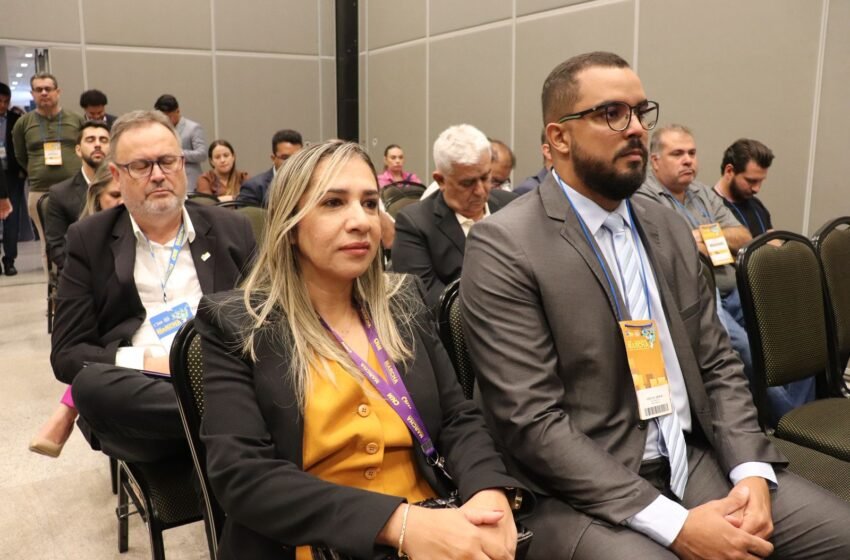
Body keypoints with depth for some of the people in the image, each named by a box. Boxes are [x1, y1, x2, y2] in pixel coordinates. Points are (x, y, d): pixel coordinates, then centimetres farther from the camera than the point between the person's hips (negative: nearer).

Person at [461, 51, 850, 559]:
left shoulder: (670, 228, 9)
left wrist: (751, 472, -5)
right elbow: (531, 421, -17)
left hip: (698, 462, 6)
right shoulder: (504, 246, -12)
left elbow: (718, 364, 12)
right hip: (586, 492, -6)